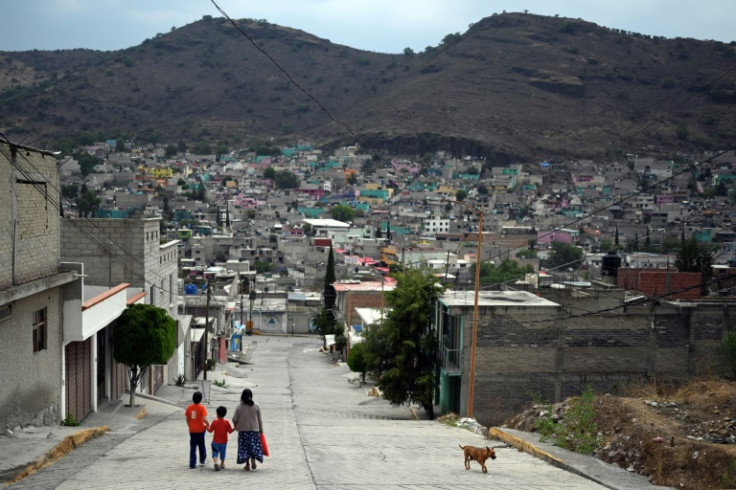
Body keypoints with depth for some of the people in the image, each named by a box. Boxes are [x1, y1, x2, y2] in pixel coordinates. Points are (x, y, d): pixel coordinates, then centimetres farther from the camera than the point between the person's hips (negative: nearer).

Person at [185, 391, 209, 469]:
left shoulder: (189, 407, -1)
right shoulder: (202, 408, -13)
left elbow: (187, 419, 4)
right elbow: (204, 419, -22)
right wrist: (208, 424, -3)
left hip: (192, 430, 2)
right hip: (200, 430, -2)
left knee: (192, 447, 5)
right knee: (201, 445, 19)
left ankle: (192, 464, 0)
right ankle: (202, 460, 33)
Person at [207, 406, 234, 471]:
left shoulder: (214, 422, -10)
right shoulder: (227, 422, -8)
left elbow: (210, 430, -4)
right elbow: (230, 431, -7)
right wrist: (235, 428, 9)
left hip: (216, 441, -2)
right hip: (224, 441, 2)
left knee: (215, 453, -1)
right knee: (222, 453, 18)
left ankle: (216, 463, -24)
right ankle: (222, 464, 31)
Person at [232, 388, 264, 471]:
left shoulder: (239, 407, -7)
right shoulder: (256, 406, -4)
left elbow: (234, 419, -6)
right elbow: (259, 420, 0)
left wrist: (236, 426, 15)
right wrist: (261, 430, 8)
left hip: (243, 430, 0)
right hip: (254, 429, 0)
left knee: (245, 447, 9)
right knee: (254, 445, 10)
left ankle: (247, 465, 9)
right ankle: (253, 458, -14)